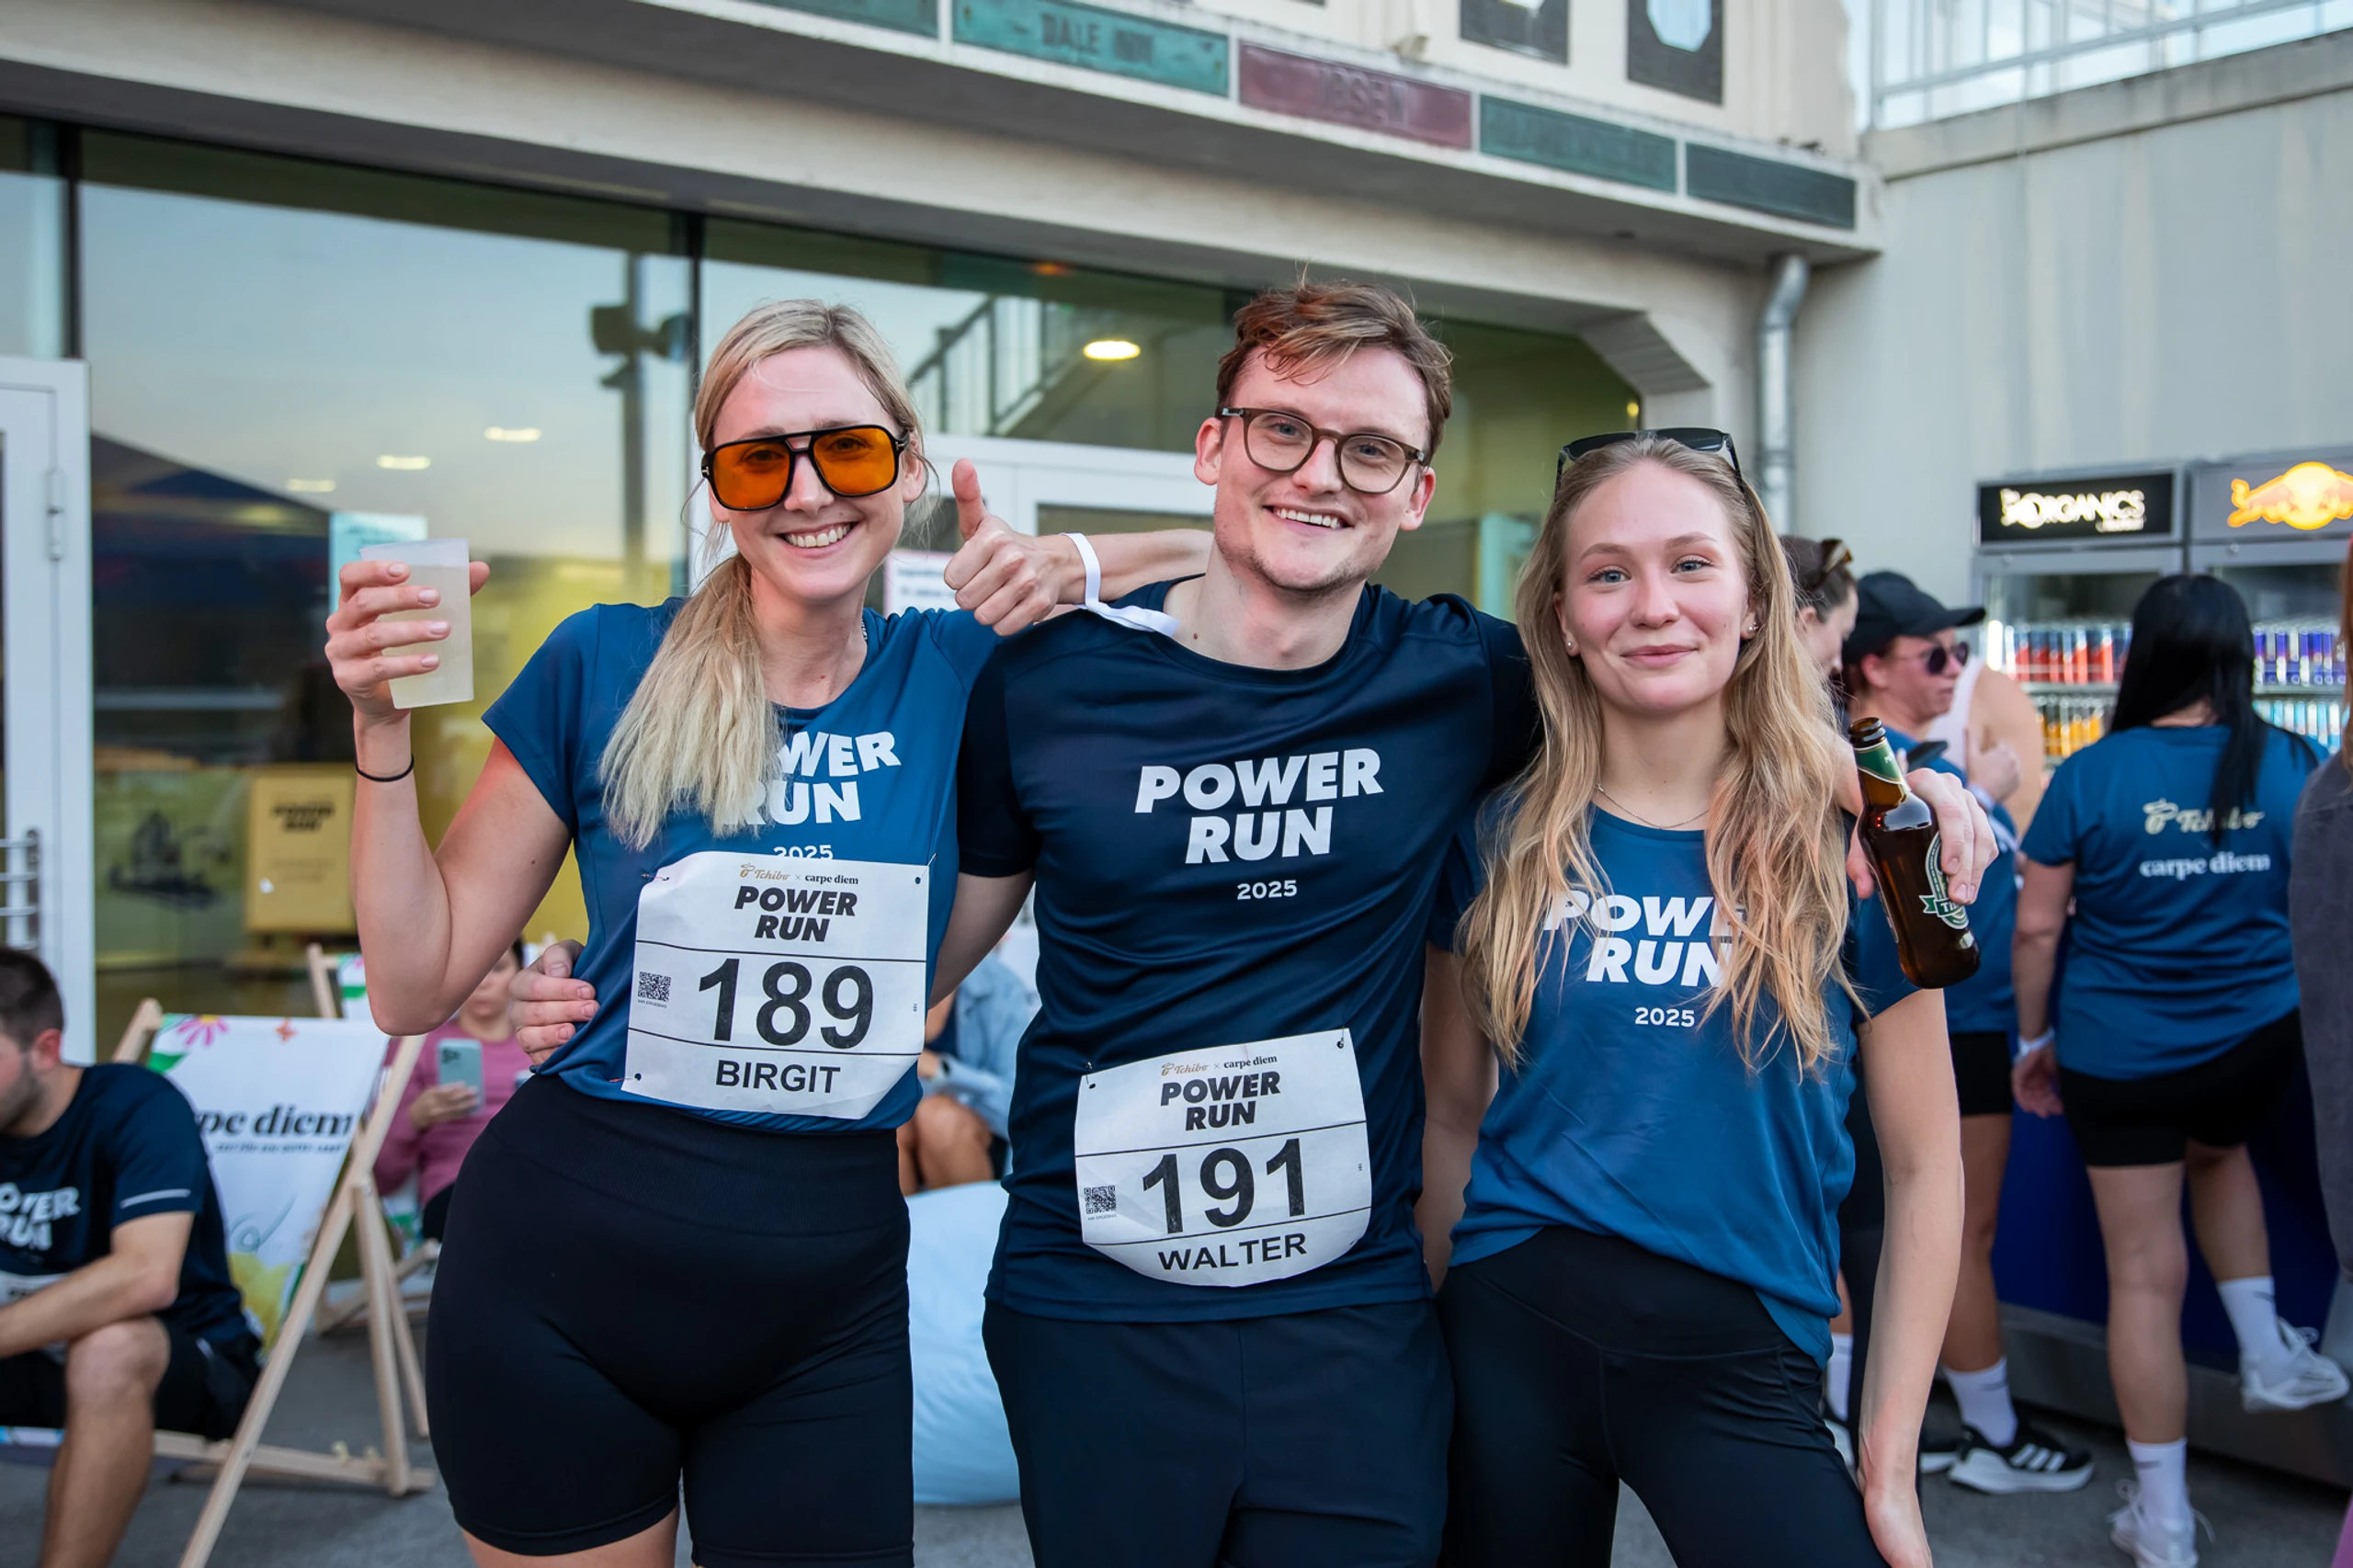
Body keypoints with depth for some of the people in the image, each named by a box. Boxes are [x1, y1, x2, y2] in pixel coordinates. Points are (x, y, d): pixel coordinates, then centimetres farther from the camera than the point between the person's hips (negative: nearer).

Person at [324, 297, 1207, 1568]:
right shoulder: (609, 666, -6)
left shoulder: (954, 677, -2)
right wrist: (382, 729, -14)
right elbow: (416, 987, -2)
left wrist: (1063, 564, -12)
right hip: (560, 1272, -1)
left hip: (828, 1297, 1)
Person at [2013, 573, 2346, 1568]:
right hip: (2258, 1042, 3)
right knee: (2216, 1150, 38)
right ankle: (2266, 1353, 32)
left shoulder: (2092, 775, -11)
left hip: (2118, 1057, -3)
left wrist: (2034, 1039, 7)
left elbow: (2037, 927, -7)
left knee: (2144, 1276, 7)